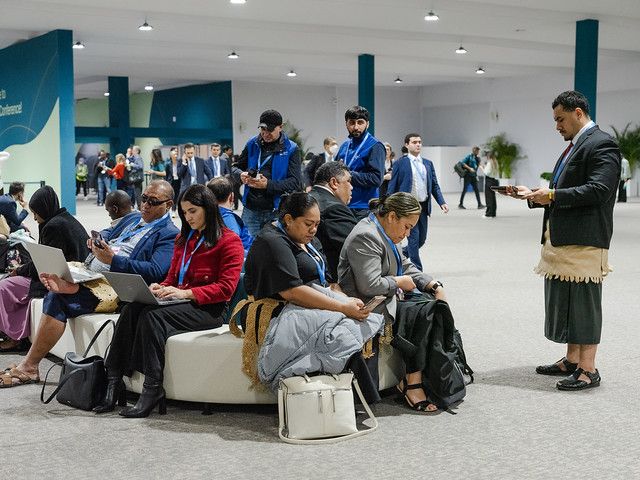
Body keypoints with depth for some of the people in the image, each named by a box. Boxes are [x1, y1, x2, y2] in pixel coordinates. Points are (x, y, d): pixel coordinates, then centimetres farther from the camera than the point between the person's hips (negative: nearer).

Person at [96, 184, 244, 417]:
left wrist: (186, 293, -19)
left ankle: (153, 388, -32)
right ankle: (114, 380, -29)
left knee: (152, 315, -32)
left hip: (208, 309, -7)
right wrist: (160, 287, 1)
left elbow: (226, 288, -10)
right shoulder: (184, 239, 24)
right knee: (131, 309, -23)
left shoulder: (229, 241, -1)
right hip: (179, 301, 7)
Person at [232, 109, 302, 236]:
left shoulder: (291, 149, -1)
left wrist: (268, 184, -20)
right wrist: (241, 175, -8)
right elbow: (236, 168, 17)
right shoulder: (252, 144, 9)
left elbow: (296, 182, -8)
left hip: (276, 211, -3)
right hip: (250, 210, 3)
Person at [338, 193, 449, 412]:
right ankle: (412, 382, -16)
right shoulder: (365, 237, -20)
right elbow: (370, 286, -27)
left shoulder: (385, 234, 14)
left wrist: (435, 285, 6)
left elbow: (406, 267, 20)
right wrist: (399, 282, -12)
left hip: (385, 298, 11)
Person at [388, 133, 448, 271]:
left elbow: (435, 185, 13)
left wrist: (442, 202, -1)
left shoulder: (428, 164, 12)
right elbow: (392, 187, -3)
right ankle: (417, 270, 3)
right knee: (414, 238, -6)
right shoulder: (400, 164, -3)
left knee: (421, 239, 10)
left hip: (424, 206, 6)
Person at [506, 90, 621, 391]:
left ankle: (588, 369, 3)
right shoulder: (574, 146, 20)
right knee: (565, 302, 15)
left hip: (584, 241, -10)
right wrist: (532, 195, 11)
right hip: (560, 239, 10)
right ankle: (571, 361, 25)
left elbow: (598, 190, -21)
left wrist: (553, 195, -18)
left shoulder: (601, 145, -10)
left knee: (584, 303, -4)